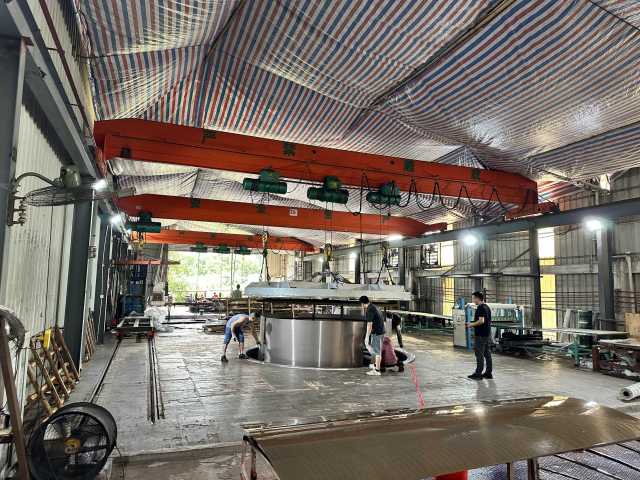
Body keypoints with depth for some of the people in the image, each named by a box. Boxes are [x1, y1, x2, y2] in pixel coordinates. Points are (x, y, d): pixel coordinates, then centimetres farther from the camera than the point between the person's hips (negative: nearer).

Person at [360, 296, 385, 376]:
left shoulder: (369, 310, -18)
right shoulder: (374, 307, 11)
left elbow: (369, 325, -20)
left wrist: (367, 337, -15)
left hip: (376, 333, -9)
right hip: (381, 331, 9)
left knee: (377, 351, -2)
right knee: (378, 350, 22)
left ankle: (377, 370, 6)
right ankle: (376, 364, 38)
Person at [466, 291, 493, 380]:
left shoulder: (480, 308, -17)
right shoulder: (487, 307, 14)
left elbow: (481, 321, -26)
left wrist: (472, 324, -12)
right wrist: (473, 323, 18)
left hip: (480, 335, -10)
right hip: (487, 334, 10)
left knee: (479, 354, -4)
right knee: (487, 354, 12)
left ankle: (478, 373, 0)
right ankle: (489, 373, 17)